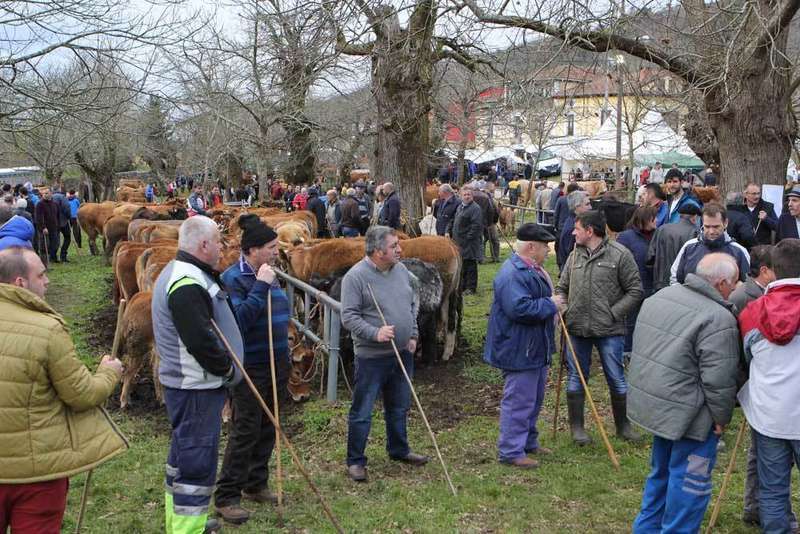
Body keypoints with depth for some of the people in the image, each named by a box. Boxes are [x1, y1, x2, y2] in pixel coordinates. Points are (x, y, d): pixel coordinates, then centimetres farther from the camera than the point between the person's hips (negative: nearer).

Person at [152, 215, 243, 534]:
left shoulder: (179, 273, 13)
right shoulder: (188, 285, -22)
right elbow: (201, 341, -27)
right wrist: (227, 368, -13)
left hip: (185, 383, 11)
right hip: (196, 388, -11)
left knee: (184, 456, 22)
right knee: (197, 462, -5)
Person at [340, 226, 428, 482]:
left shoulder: (401, 270, 5)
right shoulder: (356, 276, -15)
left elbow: (414, 303, 16)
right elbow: (349, 317, -17)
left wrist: (413, 335, 10)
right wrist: (375, 333, -26)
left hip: (403, 353, 7)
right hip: (371, 357, -7)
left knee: (399, 407, 20)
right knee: (362, 412, 2)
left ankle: (399, 450, 38)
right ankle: (355, 460, 15)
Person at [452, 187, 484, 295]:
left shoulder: (475, 208, -13)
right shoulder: (460, 207, 16)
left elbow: (477, 225, -20)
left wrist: (468, 237, -20)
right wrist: (455, 237, 15)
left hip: (470, 243, -9)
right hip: (460, 242, 9)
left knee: (470, 265, -3)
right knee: (462, 265, 15)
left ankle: (471, 288, 5)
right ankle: (462, 286, 25)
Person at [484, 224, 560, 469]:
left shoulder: (532, 270, 14)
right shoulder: (513, 274, -23)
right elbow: (519, 308, -34)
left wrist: (553, 305, 12)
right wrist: (550, 304, -23)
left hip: (536, 348, 11)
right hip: (519, 350, -11)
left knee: (534, 399, 21)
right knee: (519, 401, -4)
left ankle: (529, 441, 34)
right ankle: (511, 451, 5)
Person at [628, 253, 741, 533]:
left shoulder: (660, 297, 5)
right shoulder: (719, 320, -20)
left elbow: (642, 349, 15)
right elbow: (718, 381, -20)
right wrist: (722, 418, -7)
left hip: (651, 401, 9)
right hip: (689, 415, -9)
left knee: (662, 471, 24)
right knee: (688, 480, 6)